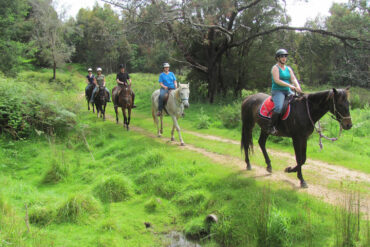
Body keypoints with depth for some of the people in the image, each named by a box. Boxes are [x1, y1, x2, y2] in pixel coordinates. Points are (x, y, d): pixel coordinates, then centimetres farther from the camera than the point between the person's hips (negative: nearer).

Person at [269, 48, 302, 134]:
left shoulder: (288, 69, 17)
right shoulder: (275, 68, -3)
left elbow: (293, 79, 6)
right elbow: (277, 80, -16)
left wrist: (297, 87, -15)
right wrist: (289, 85, -21)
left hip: (287, 91, 7)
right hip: (277, 91, -7)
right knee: (279, 107, -32)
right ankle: (271, 127, -20)